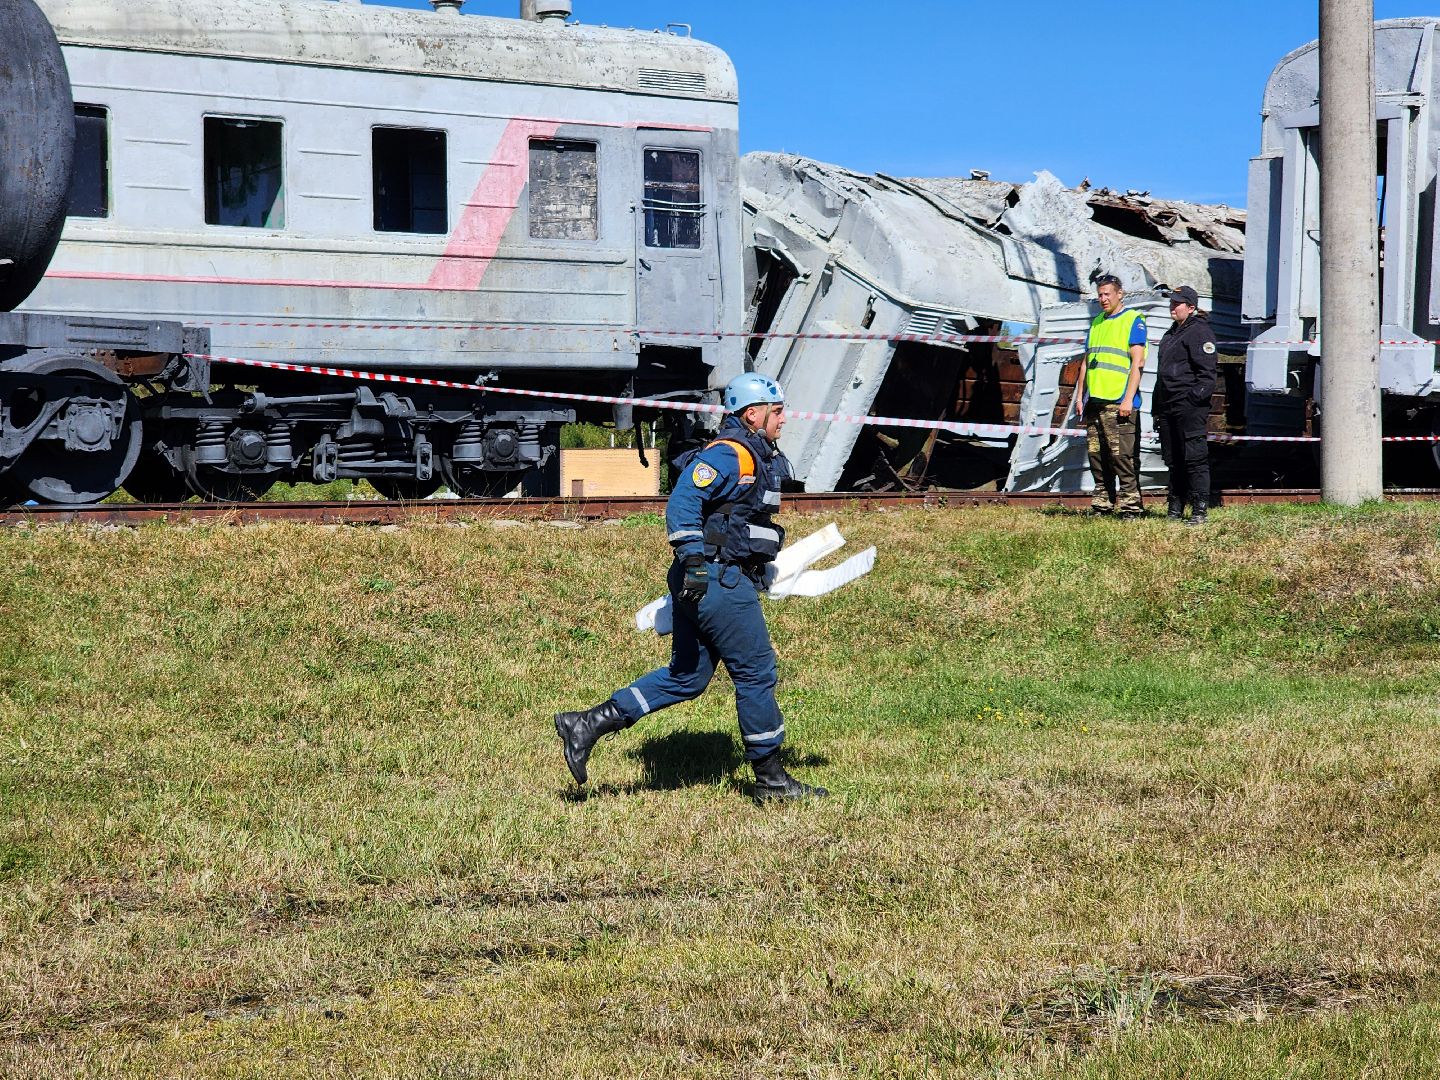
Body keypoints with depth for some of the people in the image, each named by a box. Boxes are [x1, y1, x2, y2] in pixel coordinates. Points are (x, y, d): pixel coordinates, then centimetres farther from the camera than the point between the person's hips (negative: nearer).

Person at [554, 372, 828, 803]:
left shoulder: (758, 459, 19)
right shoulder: (727, 455, -13)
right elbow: (683, 502, -23)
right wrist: (694, 561, -28)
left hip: (713, 579, 11)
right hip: (717, 579, -11)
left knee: (686, 677, 10)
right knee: (756, 672, -2)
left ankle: (587, 725, 9)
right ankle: (771, 779, 8)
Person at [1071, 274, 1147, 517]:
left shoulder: (1133, 320, -1)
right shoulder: (1096, 323, 20)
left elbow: (1138, 362, -9)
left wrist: (1128, 399, -16)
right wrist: (1080, 396, 15)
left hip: (1118, 403, -7)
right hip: (1094, 402, 7)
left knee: (1122, 456, -10)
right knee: (1097, 456, 8)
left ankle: (1130, 505, -7)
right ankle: (1102, 504, 14)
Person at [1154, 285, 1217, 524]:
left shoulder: (1200, 332, -6)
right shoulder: (1171, 334, 23)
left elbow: (1207, 372, -12)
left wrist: (1195, 398, -20)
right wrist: (1157, 409, 22)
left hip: (1190, 407, -9)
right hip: (1167, 406, 9)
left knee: (1194, 458, -9)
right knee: (1173, 460, 11)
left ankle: (1199, 511, -8)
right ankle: (1174, 509, 16)